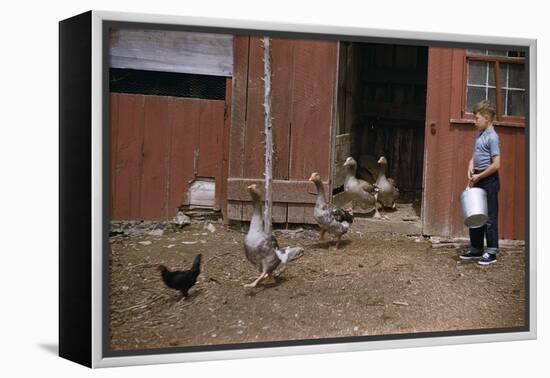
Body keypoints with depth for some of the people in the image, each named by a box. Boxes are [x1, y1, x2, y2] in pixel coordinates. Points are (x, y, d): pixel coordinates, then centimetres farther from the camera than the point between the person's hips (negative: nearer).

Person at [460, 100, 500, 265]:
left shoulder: (492, 137, -15)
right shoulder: (479, 134, 11)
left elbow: (496, 164, -20)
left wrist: (479, 176, -13)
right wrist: (470, 170, 1)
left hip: (489, 181, -9)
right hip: (478, 180, 9)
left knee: (490, 217, -2)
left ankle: (491, 253, 6)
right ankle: (476, 249, 25)